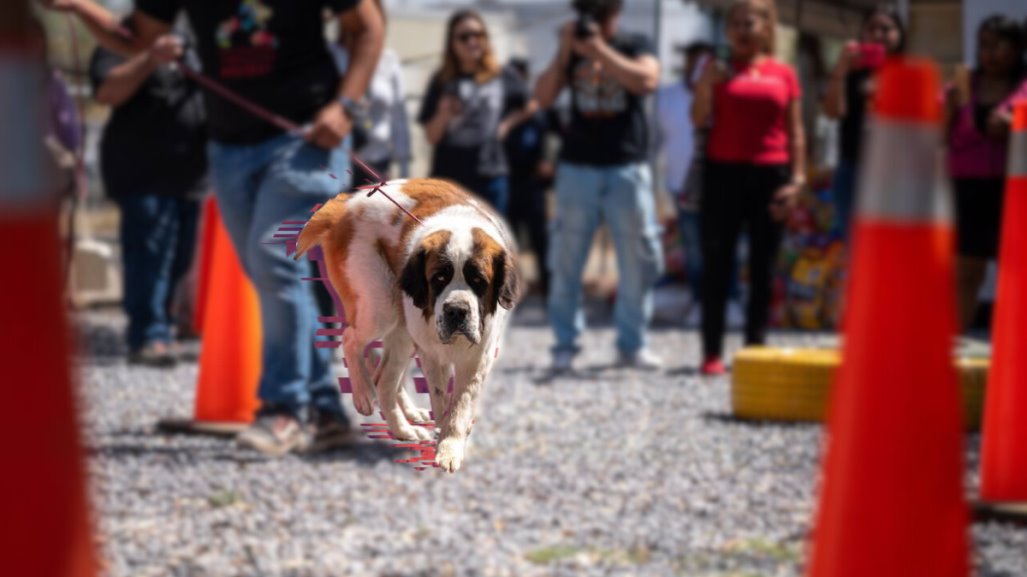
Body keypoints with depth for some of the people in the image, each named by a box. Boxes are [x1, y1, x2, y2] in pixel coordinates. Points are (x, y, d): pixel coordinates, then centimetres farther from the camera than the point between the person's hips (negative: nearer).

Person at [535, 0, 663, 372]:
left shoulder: (635, 46, 7)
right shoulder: (572, 51, 12)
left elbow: (646, 80, -14)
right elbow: (544, 97, 1)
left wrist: (599, 49, -17)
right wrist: (564, 52, -9)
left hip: (628, 168, -1)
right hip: (577, 169, 1)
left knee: (639, 258, -2)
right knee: (566, 261, -2)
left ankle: (633, 344, 7)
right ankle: (565, 345, 4)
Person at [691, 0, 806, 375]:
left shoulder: (783, 73, 7)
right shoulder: (719, 70, 5)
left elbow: (795, 132, 7)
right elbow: (699, 119, -2)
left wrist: (798, 179, -2)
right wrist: (707, 83, -17)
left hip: (770, 175, 1)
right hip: (724, 173, -1)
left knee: (763, 267, 4)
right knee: (717, 263, -2)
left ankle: (756, 347, 10)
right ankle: (712, 352, 0)